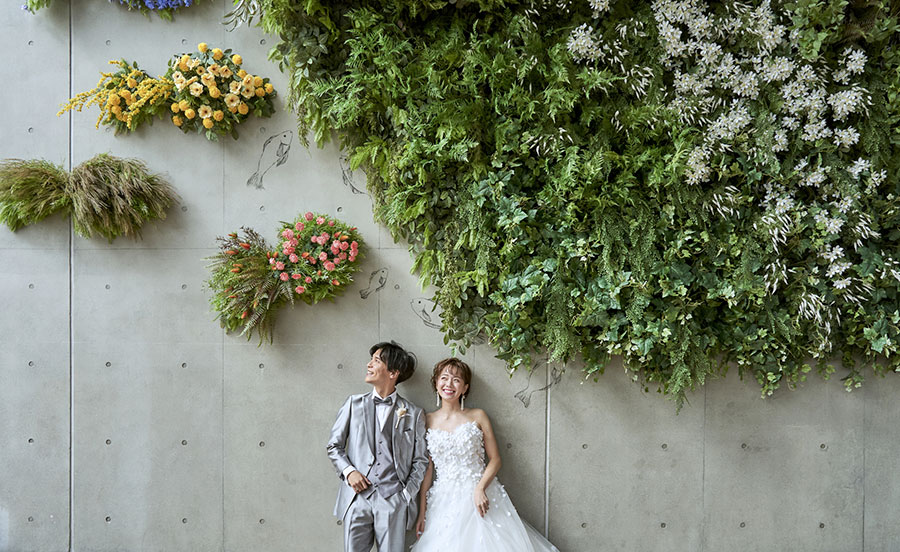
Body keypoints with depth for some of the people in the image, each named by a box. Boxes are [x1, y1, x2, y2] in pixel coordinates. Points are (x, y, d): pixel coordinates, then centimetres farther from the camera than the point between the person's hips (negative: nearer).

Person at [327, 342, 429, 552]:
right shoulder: (354, 404, 11)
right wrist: (348, 471, -3)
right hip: (357, 497, 1)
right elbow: (334, 446, 13)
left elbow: (420, 460, 10)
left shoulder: (414, 414, 7)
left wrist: (407, 494, 1)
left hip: (393, 499, -1)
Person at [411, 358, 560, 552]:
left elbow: (495, 459, 1)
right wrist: (422, 511, 1)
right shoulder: (428, 420, 5)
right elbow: (427, 468, 5)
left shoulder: (477, 416, 1)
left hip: (478, 496, -1)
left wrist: (480, 488, -15)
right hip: (443, 500, 1)